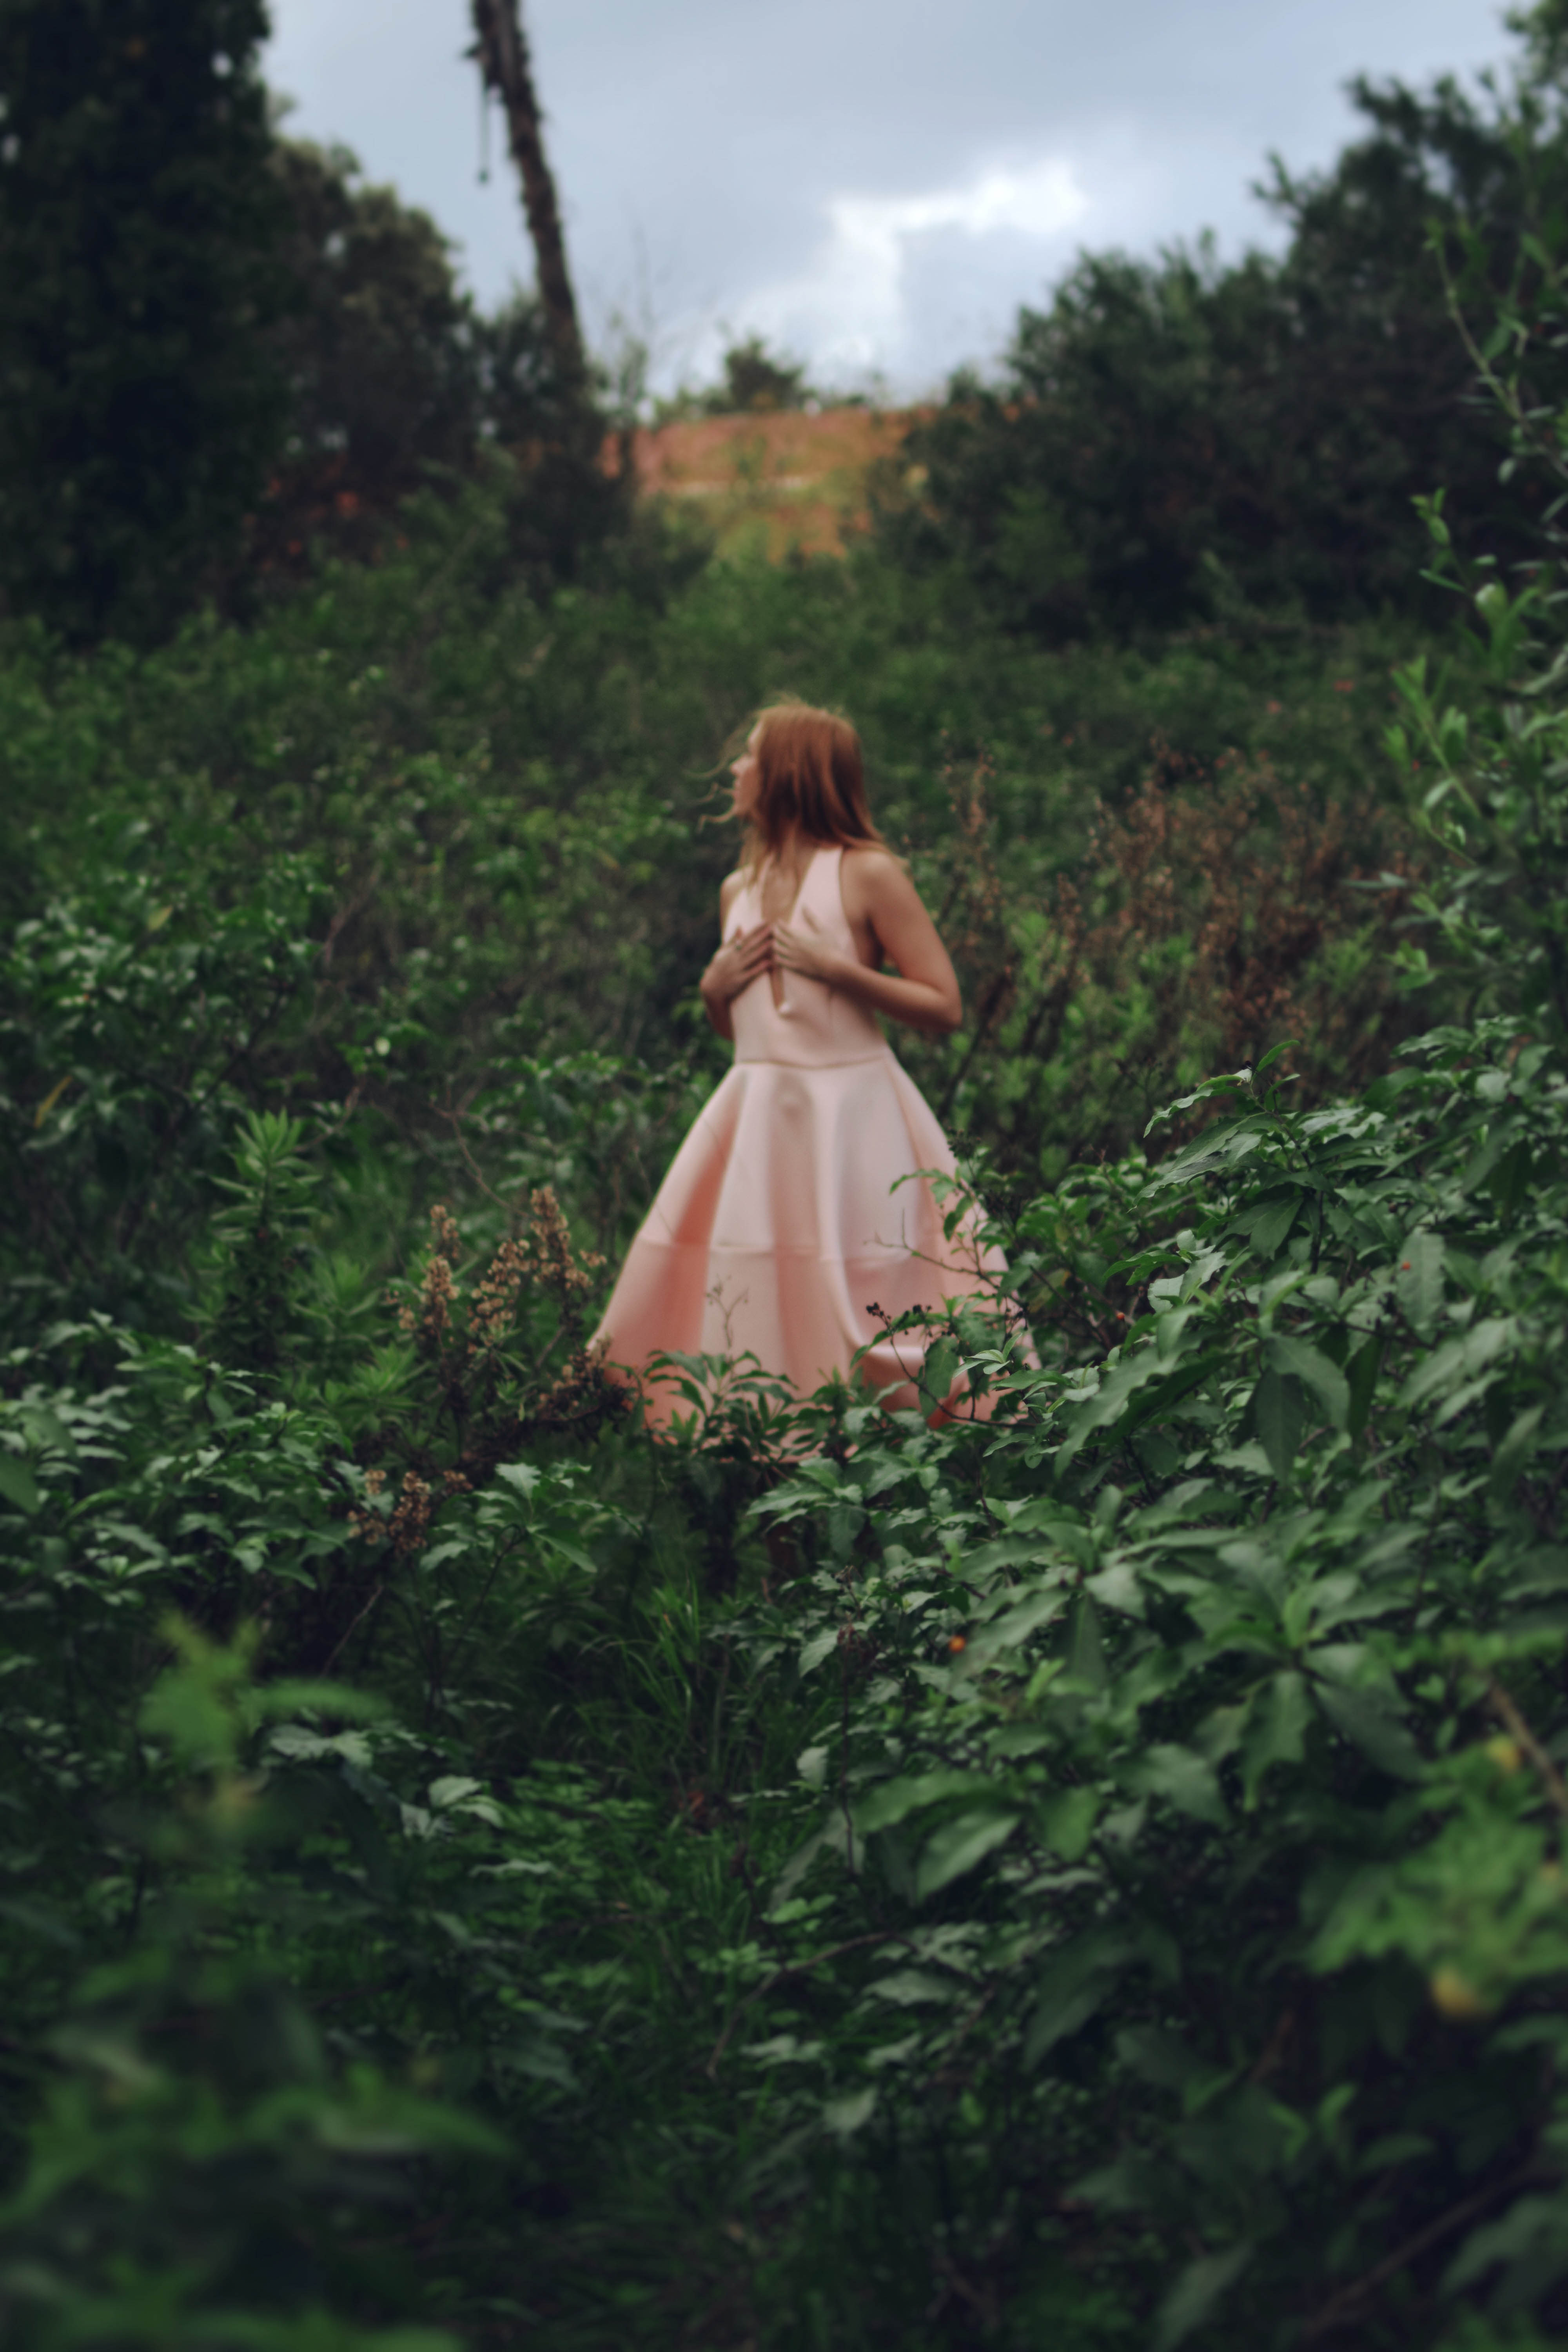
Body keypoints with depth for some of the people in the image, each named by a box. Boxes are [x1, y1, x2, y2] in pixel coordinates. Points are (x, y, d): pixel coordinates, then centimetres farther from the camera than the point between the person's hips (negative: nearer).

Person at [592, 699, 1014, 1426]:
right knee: (737, 1294, 5)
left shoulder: (869, 874, -7)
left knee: (852, 1301, -3)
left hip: (850, 1112, -6)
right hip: (758, 1113, 6)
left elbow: (944, 1008, -11)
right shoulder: (739, 889, 11)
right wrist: (715, 986, 1)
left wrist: (835, 967, -16)